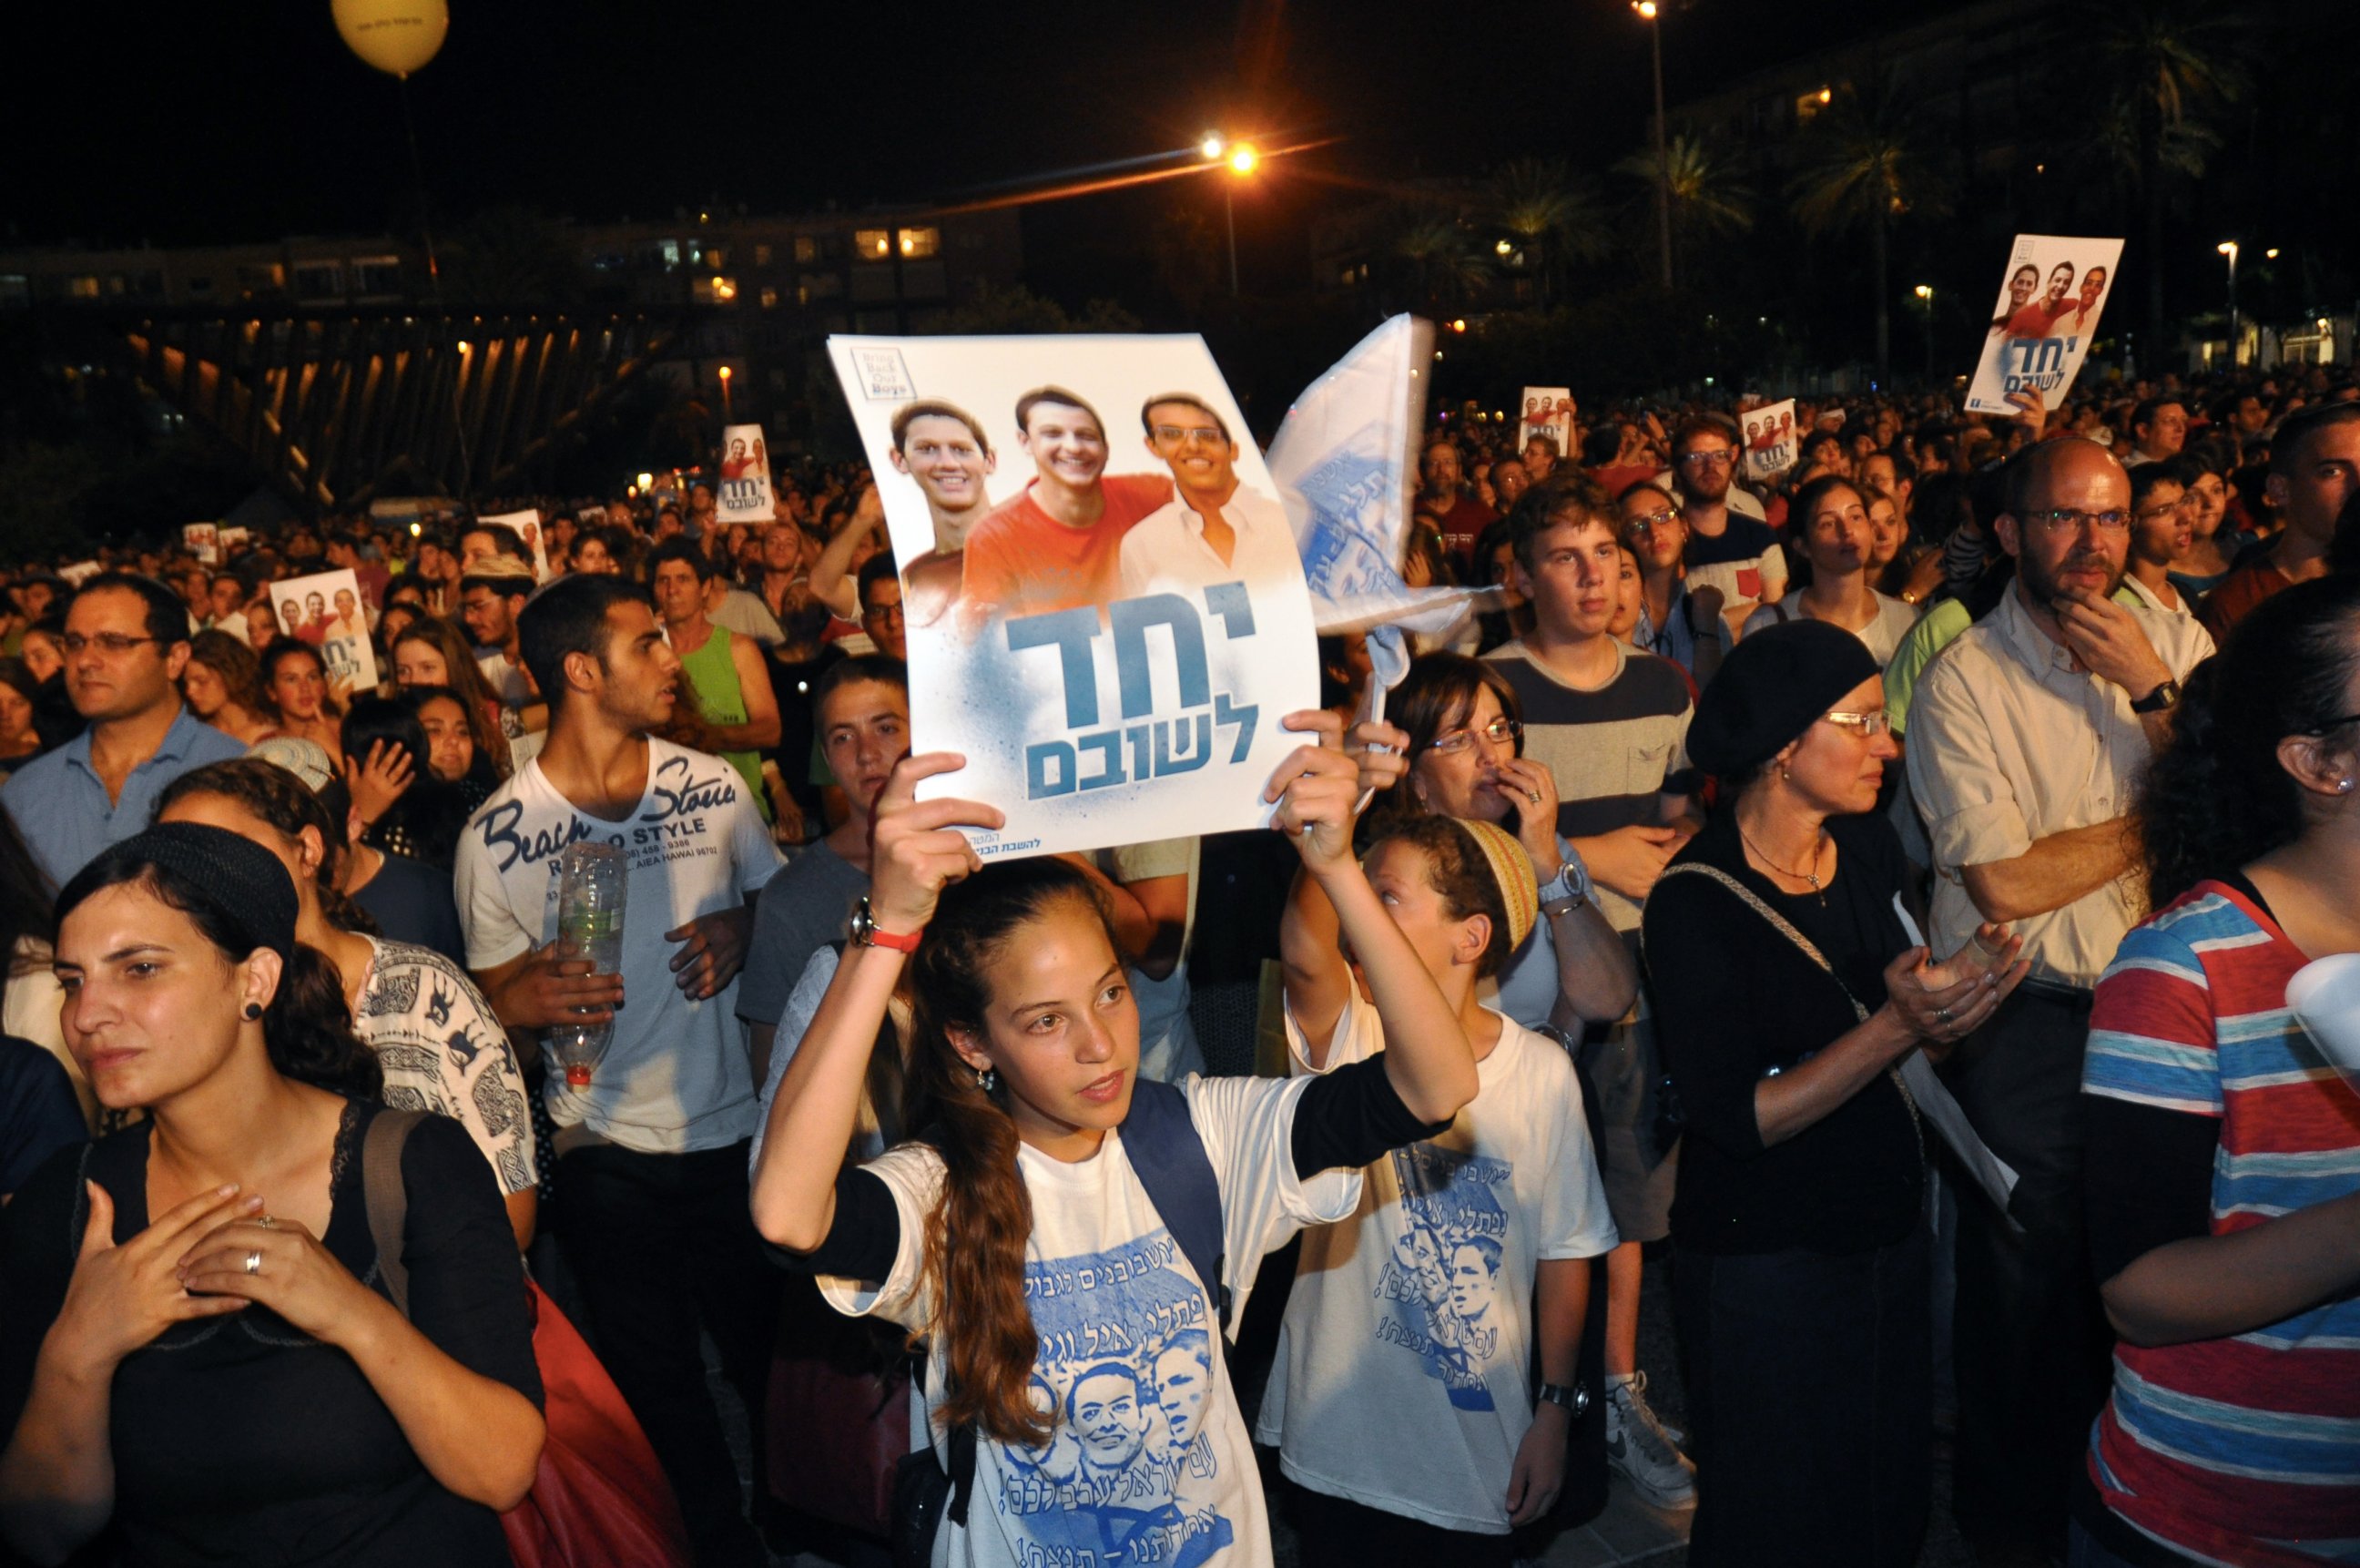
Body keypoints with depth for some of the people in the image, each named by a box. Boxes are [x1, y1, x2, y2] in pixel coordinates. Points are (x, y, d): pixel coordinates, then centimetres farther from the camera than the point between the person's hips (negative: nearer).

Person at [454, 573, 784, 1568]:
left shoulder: (713, 786, -2)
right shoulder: (495, 839, -7)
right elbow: (493, 996, 4)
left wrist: (744, 933, -10)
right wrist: (538, 993, -18)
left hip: (741, 1130, 1)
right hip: (608, 1153, -1)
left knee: (774, 1357, 10)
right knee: (659, 1391, 12)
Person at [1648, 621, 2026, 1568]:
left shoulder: (1868, 845, -1)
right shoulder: (1696, 902, -21)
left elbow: (1898, 1003, 8)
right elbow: (1735, 1118, -24)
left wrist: (1955, 992, -13)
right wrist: (1896, 1026, -28)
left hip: (1891, 1229, 6)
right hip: (1767, 1263, -6)